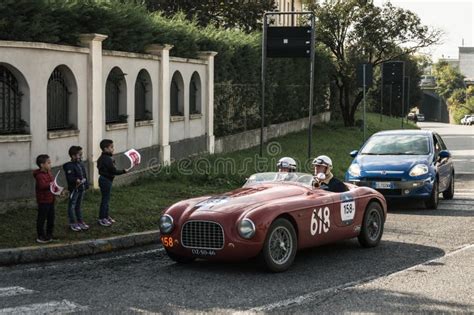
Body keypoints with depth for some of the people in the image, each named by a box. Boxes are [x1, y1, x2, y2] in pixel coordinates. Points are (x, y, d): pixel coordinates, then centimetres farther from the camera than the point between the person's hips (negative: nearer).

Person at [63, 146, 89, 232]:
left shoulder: (81, 164, 9)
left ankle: (80, 221, 27)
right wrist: (77, 180, -38)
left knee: (79, 205, 19)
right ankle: (72, 223, 10)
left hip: (81, 188, 8)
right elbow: (70, 178, -26)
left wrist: (86, 185, 14)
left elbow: (85, 175, 16)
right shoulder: (69, 166, -17)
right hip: (74, 189, -8)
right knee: (72, 205, 3)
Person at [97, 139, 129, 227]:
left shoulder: (103, 157, 9)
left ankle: (106, 216, 28)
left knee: (106, 199, 18)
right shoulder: (107, 159, -22)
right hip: (106, 180, -10)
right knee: (105, 199, -3)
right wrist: (123, 171, -14)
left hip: (104, 179, 10)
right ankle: (101, 219, 3)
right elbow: (113, 171, -22)